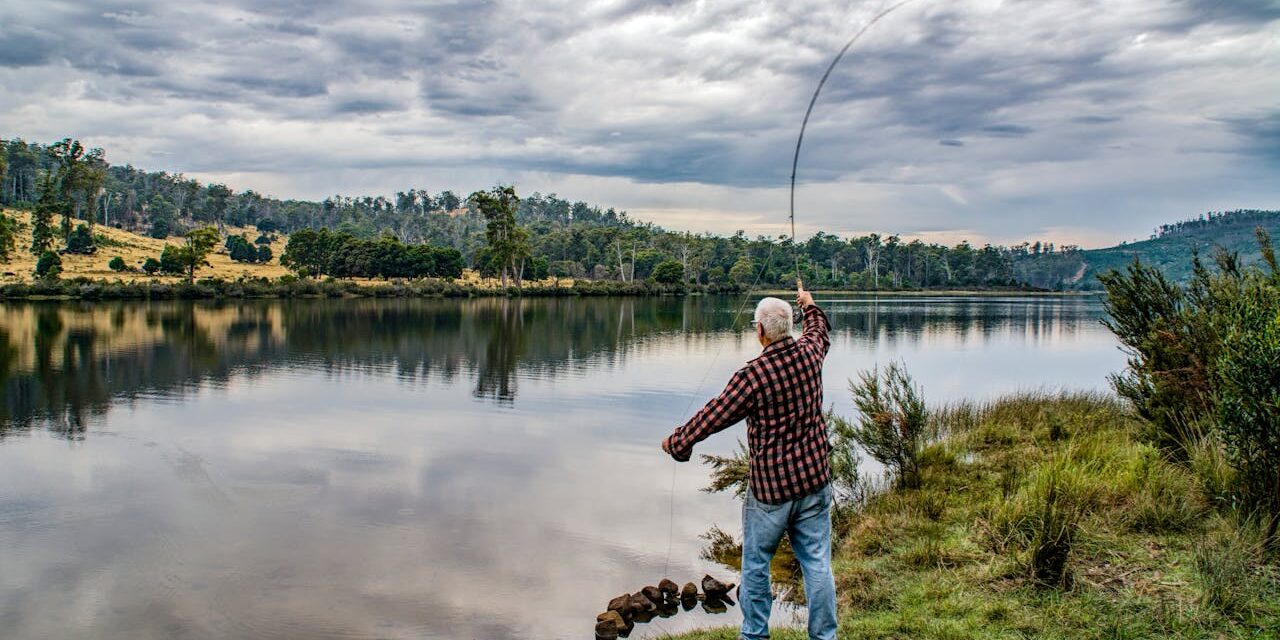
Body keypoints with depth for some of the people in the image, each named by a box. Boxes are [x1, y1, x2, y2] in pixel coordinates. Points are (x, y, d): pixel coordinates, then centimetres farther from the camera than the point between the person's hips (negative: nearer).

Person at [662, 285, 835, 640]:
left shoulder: (752, 376, -20)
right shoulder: (809, 352, -4)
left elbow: (713, 416, -11)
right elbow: (820, 332, 23)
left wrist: (676, 441, 4)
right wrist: (809, 304, 42)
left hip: (770, 486, -5)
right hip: (814, 479, 5)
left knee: (756, 564, 13)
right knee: (817, 563, 10)